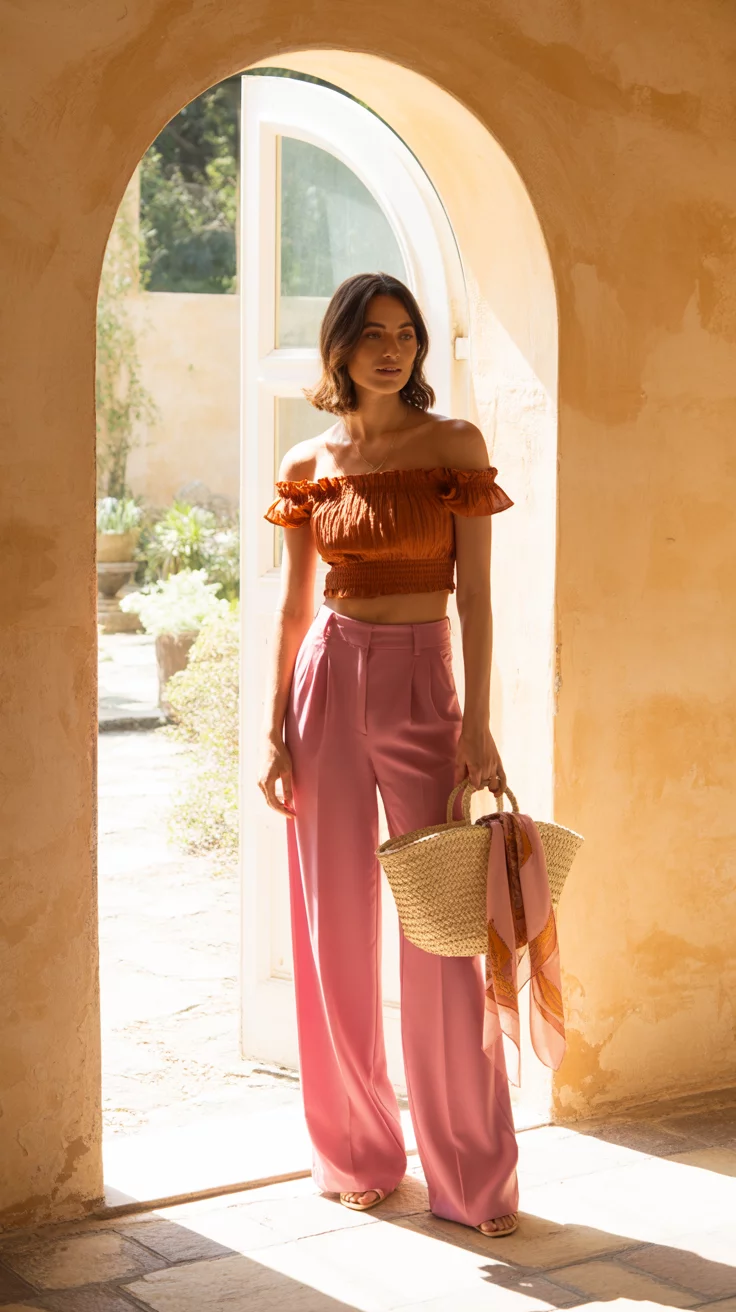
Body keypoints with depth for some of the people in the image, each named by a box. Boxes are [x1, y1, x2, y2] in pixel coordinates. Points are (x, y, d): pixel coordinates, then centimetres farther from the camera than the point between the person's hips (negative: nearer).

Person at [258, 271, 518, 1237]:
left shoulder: (455, 446, 0)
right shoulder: (310, 465, 7)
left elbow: (474, 592, -3)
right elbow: (293, 605, 9)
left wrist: (477, 720, -10)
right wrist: (274, 728, 3)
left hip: (422, 685, -2)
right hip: (329, 683, 2)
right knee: (337, 930, 6)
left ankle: (472, 1174, 8)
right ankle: (357, 1153, 21)